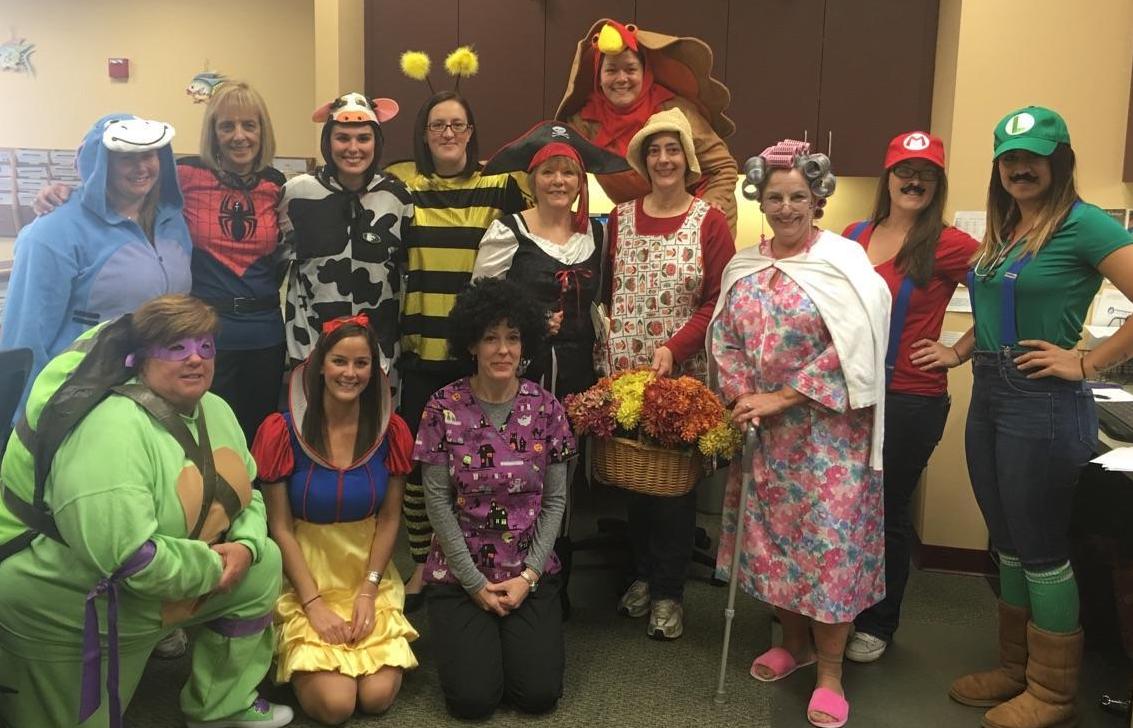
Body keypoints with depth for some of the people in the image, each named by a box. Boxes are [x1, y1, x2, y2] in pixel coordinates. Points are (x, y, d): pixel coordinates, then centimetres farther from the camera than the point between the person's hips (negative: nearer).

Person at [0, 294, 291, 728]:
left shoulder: (215, 411, -1)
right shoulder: (111, 430, -29)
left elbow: (247, 495, 8)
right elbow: (126, 558, -35)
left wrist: (245, 546, -13)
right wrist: (214, 566, -21)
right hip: (70, 608, -7)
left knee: (264, 563, 0)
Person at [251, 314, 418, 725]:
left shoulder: (391, 432, -4)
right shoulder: (281, 432, -11)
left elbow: (389, 519, 1)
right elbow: (280, 528, -8)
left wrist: (368, 591, -9)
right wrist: (314, 603, -13)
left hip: (370, 576, 2)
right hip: (306, 579, -2)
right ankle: (300, 652, 15)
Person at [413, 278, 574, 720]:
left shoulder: (545, 407, -3)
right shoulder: (443, 408, -9)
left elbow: (555, 500, 0)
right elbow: (438, 502, -8)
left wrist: (528, 576, -8)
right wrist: (475, 583, -10)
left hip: (531, 574, 2)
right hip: (459, 574, -1)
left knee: (539, 694, -8)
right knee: (474, 699, -12)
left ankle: (510, 633, 23)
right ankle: (471, 636, 21)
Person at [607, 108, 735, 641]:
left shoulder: (710, 223, -1)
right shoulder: (622, 217, 8)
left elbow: (718, 301, -5)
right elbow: (608, 291, 8)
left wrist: (674, 347, -16)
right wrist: (612, 354, -3)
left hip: (684, 372, -3)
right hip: (626, 369, 3)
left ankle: (668, 591, 17)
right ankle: (642, 573, 29)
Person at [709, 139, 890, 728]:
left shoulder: (843, 261, -8)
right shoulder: (742, 268, 8)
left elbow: (849, 348, -16)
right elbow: (725, 339, 8)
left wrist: (781, 398, -16)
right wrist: (741, 398, -8)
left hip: (828, 430, -5)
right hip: (763, 432, 5)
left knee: (829, 540, -2)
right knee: (768, 535, 12)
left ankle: (830, 670, 12)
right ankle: (794, 641, 32)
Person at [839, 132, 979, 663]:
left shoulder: (949, 246, -9)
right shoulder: (853, 237, 5)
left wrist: (959, 351, -7)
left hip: (910, 398, -4)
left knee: (887, 510, 9)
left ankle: (878, 624, 29)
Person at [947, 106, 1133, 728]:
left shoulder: (1083, 224, -12)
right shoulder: (1001, 231, 13)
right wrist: (957, 350, 9)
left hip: (1042, 402, -8)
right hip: (988, 396, 8)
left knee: (1042, 548, 3)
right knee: (1008, 543, 17)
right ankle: (1016, 668, 32)